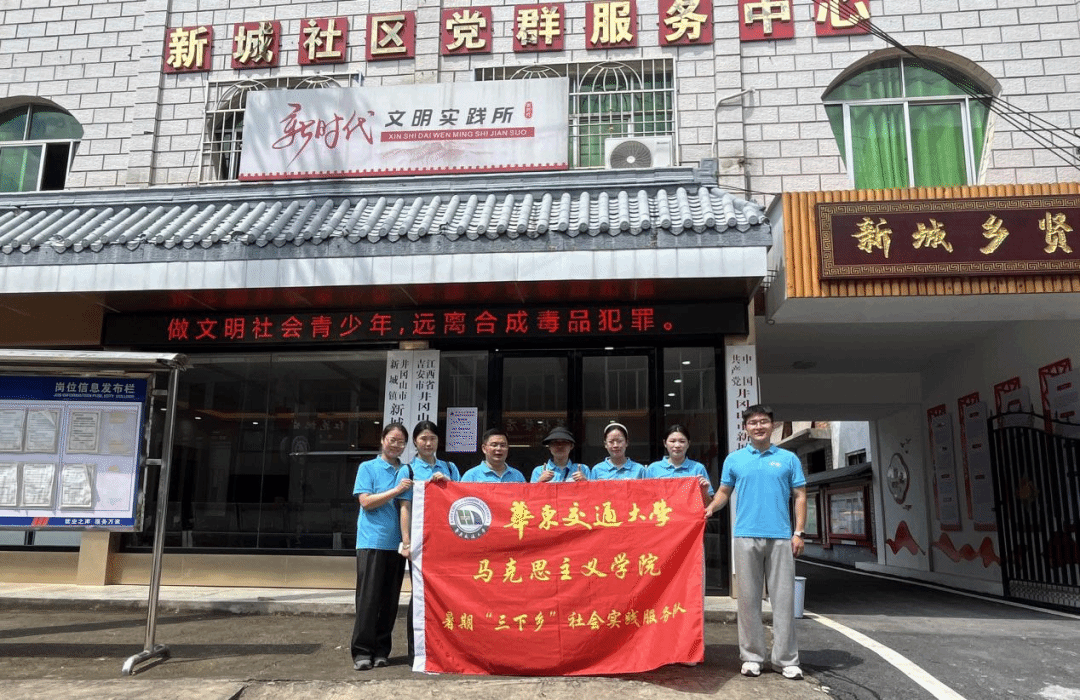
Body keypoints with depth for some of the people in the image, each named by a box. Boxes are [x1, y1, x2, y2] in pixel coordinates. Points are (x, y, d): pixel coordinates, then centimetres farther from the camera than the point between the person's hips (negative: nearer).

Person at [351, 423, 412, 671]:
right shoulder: (368, 468, 3)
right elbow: (366, 502, -8)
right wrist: (396, 490, -14)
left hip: (396, 542, 4)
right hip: (372, 541, -4)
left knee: (390, 599, 7)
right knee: (368, 598, -3)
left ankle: (381, 650, 17)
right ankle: (362, 652, 4)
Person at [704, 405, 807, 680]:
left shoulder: (788, 459, 9)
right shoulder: (734, 459, 11)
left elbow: (800, 497, 8)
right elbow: (724, 492, 13)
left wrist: (799, 533, -1)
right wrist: (710, 508, -8)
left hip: (780, 537, 0)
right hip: (746, 536, 1)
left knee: (783, 598, 1)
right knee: (749, 598, 5)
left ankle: (786, 659, 11)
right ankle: (752, 656, 14)